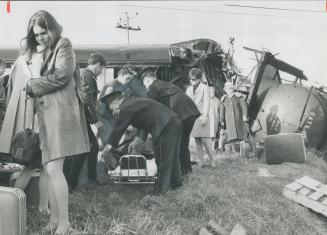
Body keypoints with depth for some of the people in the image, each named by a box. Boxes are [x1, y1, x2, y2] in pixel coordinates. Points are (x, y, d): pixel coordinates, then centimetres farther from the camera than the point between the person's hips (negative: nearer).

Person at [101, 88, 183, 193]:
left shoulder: (126, 108, -9)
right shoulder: (133, 102, 22)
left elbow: (118, 129, -6)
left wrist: (109, 146, 2)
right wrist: (137, 139, 28)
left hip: (165, 128, -10)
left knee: (163, 159, -2)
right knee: (172, 156, 21)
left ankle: (161, 188, 6)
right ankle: (176, 181, 33)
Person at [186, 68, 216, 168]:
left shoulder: (204, 87, 4)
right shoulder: (188, 89, 18)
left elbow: (206, 102, -4)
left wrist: (205, 116, -14)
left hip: (202, 116, -5)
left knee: (204, 139, -10)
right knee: (197, 140, 4)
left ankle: (212, 160, 2)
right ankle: (201, 161, 7)